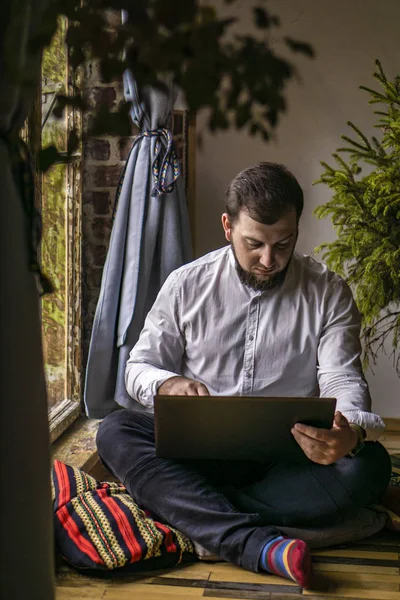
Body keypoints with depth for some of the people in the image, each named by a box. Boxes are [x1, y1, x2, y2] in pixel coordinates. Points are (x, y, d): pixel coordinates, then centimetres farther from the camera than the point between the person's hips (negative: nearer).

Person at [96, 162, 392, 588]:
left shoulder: (328, 292, 2)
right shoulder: (186, 285, 3)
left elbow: (343, 378, -5)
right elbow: (140, 367, 6)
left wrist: (351, 432, -31)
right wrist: (167, 384, -20)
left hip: (288, 457, 0)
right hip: (199, 449, 1)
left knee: (369, 464, -30)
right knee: (115, 431, -27)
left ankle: (184, 509, -28)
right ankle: (255, 544, -41)